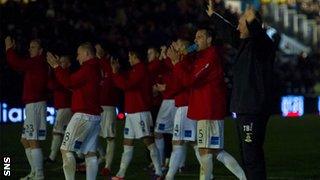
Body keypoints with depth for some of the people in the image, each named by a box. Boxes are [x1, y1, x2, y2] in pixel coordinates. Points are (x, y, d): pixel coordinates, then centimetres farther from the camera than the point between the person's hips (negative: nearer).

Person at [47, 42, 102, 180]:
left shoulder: (88, 69, -12)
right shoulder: (95, 69, 19)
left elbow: (69, 82, -17)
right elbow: (74, 82, 19)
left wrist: (56, 67, -9)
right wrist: (58, 67, 17)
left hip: (83, 115, -10)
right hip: (95, 116, 10)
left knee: (66, 149, -7)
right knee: (90, 153, 5)